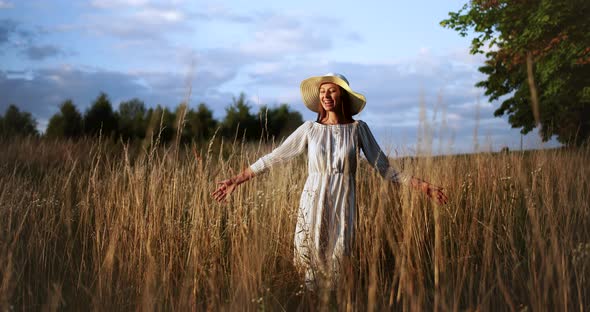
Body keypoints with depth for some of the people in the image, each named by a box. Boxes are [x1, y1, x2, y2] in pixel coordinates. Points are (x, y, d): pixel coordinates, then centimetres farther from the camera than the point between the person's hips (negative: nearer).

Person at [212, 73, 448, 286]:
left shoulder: (358, 128, 3)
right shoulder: (310, 129, 3)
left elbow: (384, 168, 5)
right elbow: (273, 157, 3)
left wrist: (422, 186, -3)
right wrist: (237, 180, -1)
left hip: (343, 206, 0)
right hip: (313, 204, 1)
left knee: (340, 268, 0)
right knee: (310, 261, 2)